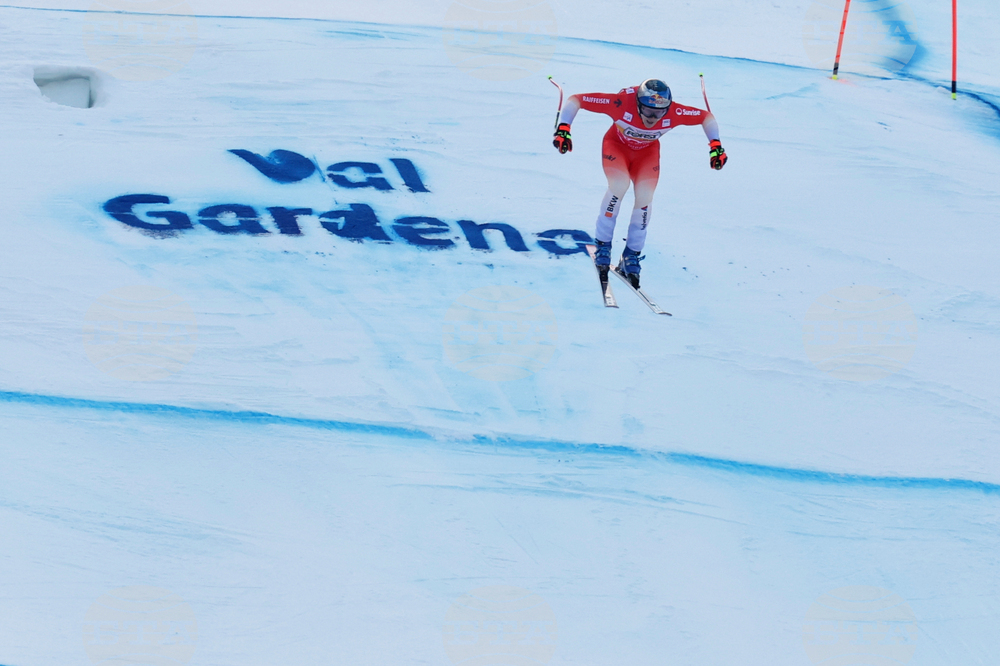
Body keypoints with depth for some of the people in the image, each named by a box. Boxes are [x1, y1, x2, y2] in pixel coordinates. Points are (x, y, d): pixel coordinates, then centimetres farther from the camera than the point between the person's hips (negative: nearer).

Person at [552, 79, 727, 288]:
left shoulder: (674, 113, -32)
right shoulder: (621, 103, -39)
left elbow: (707, 117, -13)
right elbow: (575, 100, -32)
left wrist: (715, 146, -20)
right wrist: (563, 128, -40)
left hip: (647, 152, 2)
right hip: (617, 145, -2)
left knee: (645, 197, -18)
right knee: (619, 185, -28)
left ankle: (631, 256, 2)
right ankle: (602, 245, -9)